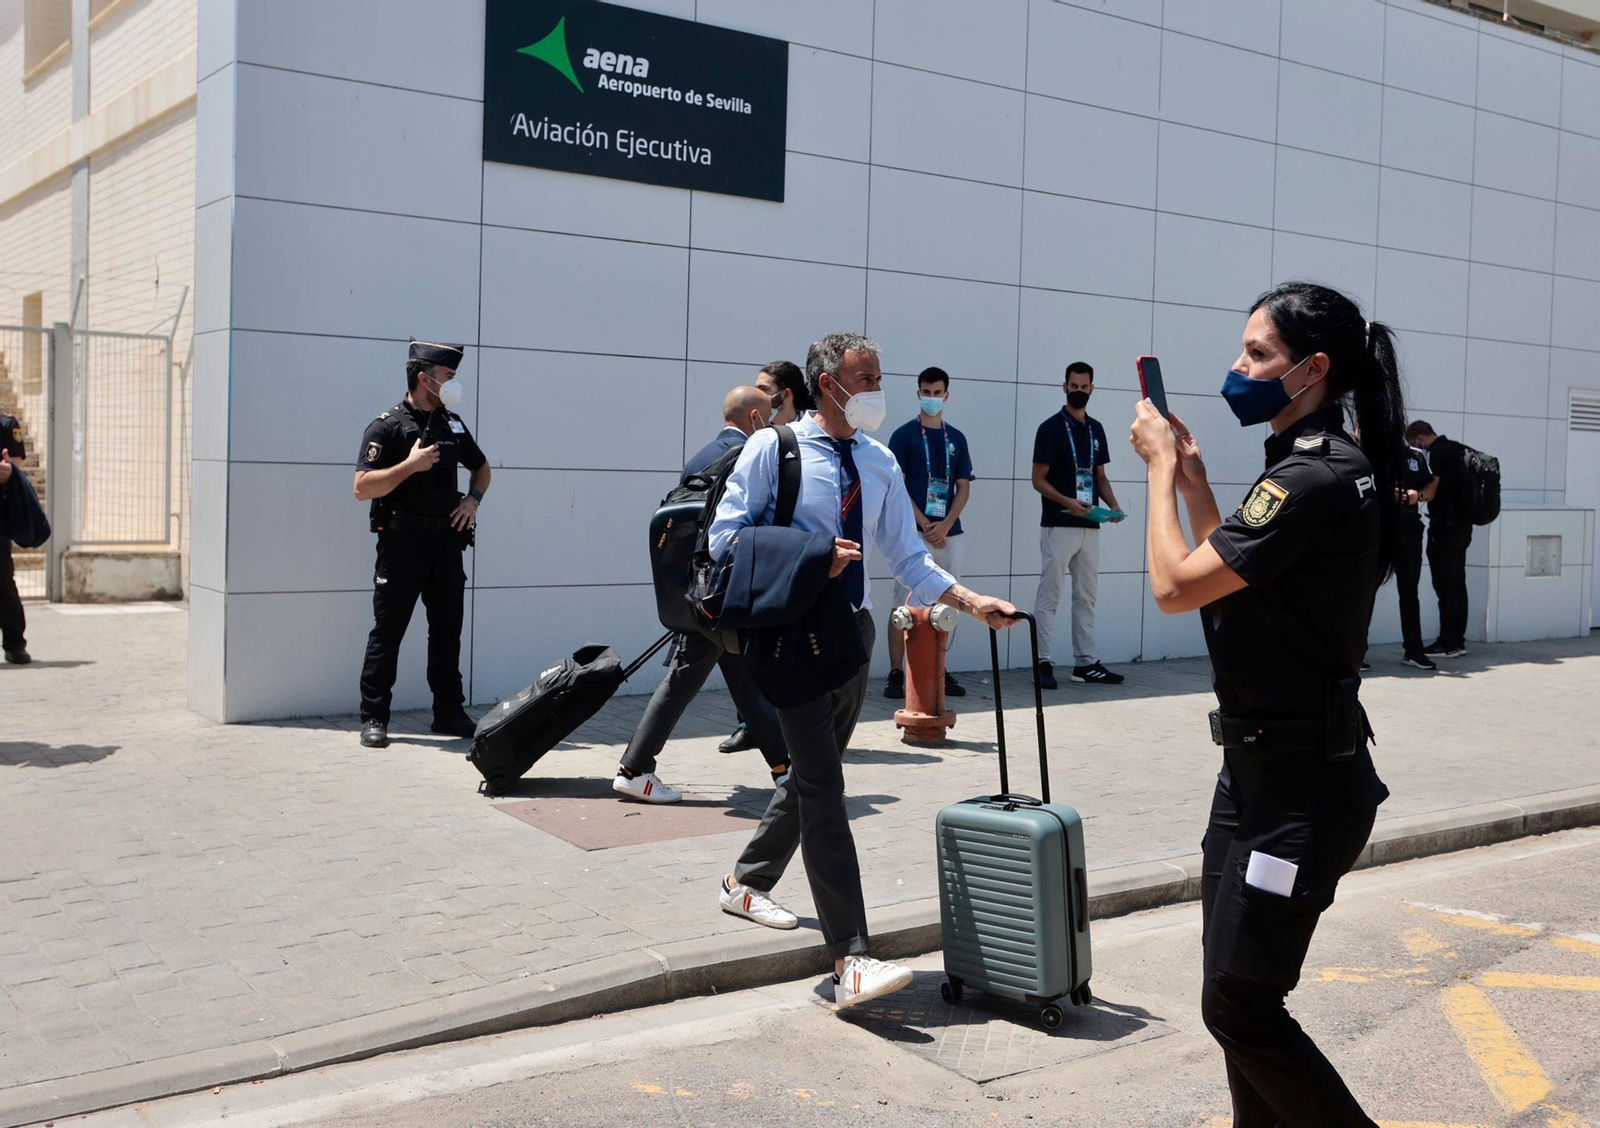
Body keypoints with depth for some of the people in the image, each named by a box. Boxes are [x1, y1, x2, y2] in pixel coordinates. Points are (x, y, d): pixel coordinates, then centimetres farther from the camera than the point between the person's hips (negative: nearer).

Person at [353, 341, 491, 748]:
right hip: (402, 540, -6)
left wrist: (473, 499, 10)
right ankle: (374, 718, 6)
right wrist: (410, 465, -19)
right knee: (388, 630, -1)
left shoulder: (452, 425, 13)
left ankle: (449, 713, 18)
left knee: (447, 629, 9)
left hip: (446, 539, 6)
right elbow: (362, 487, -13)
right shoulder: (386, 427, -6)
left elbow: (481, 467, 28)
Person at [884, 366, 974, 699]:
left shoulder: (956, 438, 14)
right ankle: (896, 674, -2)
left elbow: (964, 487, 10)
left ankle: (939, 672, 14)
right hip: (914, 533, -4)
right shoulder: (904, 435, 1)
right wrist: (924, 524, -12)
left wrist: (945, 525, -5)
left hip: (949, 533, 4)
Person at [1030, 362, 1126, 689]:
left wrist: (1113, 505, 2)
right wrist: (1066, 501, -23)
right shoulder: (1051, 428, -5)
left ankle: (1086, 663, 17)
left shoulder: (1096, 429, 15)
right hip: (1058, 526, -7)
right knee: (1049, 597, -5)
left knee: (1087, 597, 10)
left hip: (1090, 527, 7)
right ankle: (1044, 663, -1)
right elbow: (1039, 480, -8)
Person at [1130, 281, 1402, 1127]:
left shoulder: (1314, 481, -22)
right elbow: (1228, 578, 20)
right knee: (1235, 990, 17)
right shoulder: (1319, 467, 11)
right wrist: (1191, 476, 13)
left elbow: (1175, 586, -20)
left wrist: (1160, 467, -6)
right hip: (1261, 767, 10)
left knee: (1237, 1004, -2)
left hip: (1300, 785, -10)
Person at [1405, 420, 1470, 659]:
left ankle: (1447, 643, -3)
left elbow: (1432, 491, -19)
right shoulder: (1457, 449, 13)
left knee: (1445, 586, -5)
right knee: (1457, 583, 11)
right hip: (1462, 525, 9)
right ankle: (1458, 640, 15)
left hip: (1445, 526, -9)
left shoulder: (1438, 453, -13)